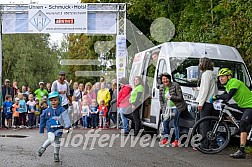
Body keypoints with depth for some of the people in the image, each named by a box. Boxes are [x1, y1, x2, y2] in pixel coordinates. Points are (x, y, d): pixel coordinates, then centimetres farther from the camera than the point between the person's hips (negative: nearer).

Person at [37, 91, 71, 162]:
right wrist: (41, 130, 15)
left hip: (58, 129, 0)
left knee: (57, 141, 10)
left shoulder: (62, 110, -5)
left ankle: (56, 155, 26)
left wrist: (67, 126, -29)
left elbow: (66, 117, -15)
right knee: (51, 139, -21)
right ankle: (43, 148, 0)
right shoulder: (47, 111, 1)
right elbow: (43, 120, 11)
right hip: (50, 129, 0)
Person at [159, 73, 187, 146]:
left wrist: (171, 97, -26)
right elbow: (161, 100, 12)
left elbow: (180, 97, -14)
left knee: (175, 123, -12)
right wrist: (163, 109, 1)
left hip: (176, 107, -6)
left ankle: (176, 140, -6)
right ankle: (166, 138, 22)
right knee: (165, 122, 3)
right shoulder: (161, 87, 3)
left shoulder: (175, 85, -14)